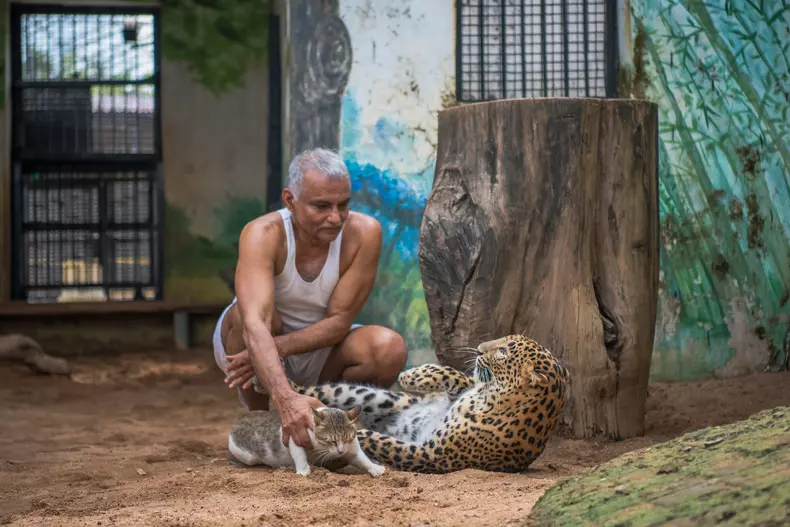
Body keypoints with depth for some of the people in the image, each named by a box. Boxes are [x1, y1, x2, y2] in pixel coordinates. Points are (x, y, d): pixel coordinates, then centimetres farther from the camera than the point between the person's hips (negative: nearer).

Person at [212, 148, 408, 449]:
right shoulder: (263, 234, -31)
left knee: (389, 349, -26)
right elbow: (255, 324, -45)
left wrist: (278, 347, -36)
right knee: (248, 310, -35)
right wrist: (286, 398, -60)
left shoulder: (363, 233, -24)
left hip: (318, 346, 2)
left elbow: (339, 321, -20)